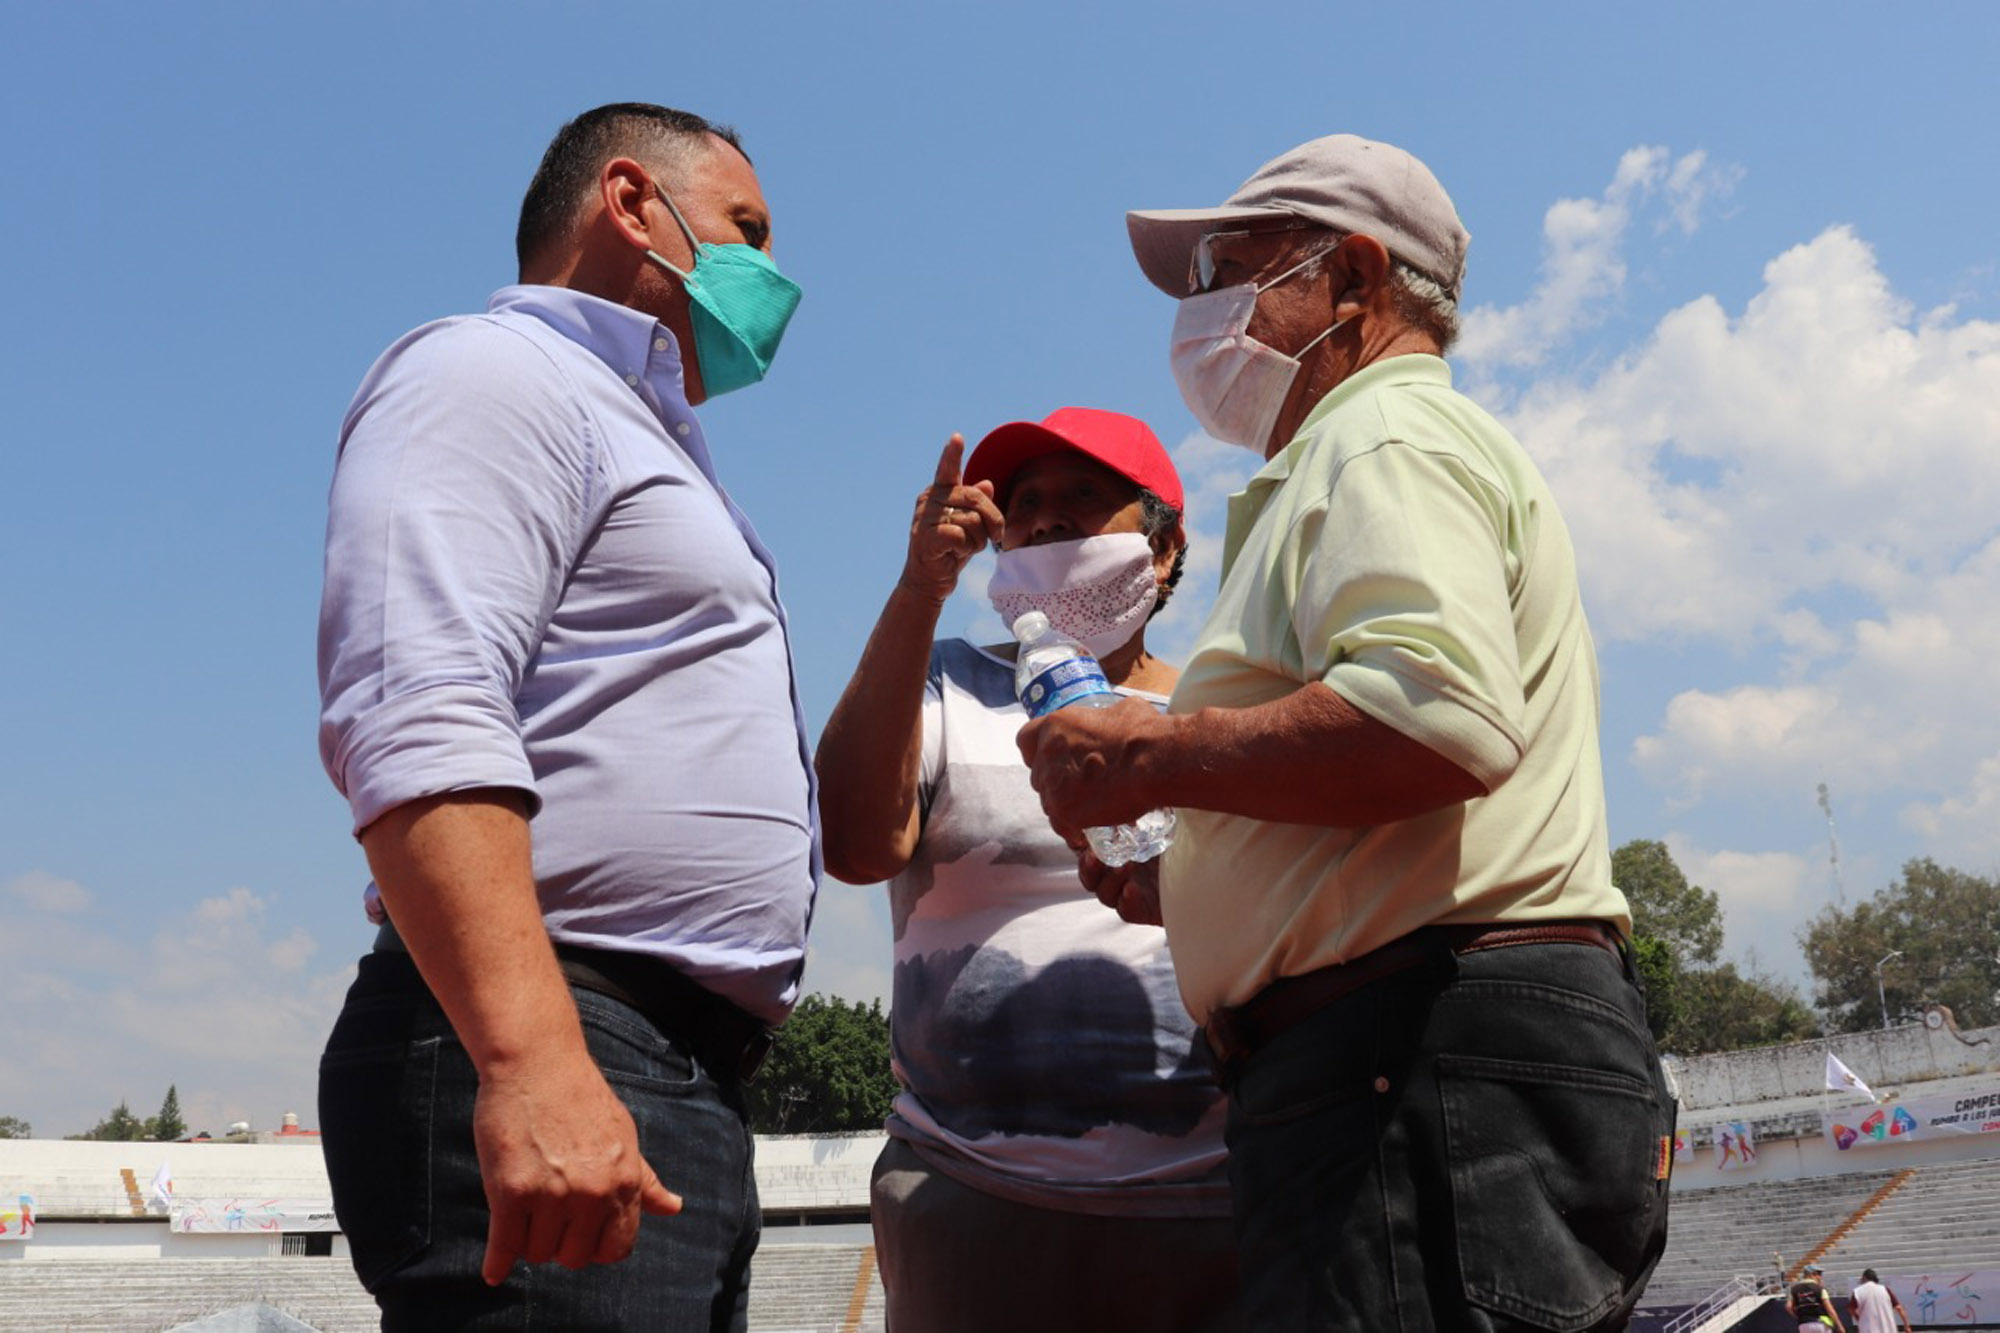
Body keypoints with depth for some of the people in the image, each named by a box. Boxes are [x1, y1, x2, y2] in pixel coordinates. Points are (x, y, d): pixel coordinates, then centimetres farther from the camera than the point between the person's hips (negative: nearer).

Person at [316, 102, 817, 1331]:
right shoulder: (497, 373, -2)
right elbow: (415, 721, -19)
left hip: (685, 1087, 10)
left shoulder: (649, 447, 30)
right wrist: (532, 1059, -29)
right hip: (546, 1076, -10)